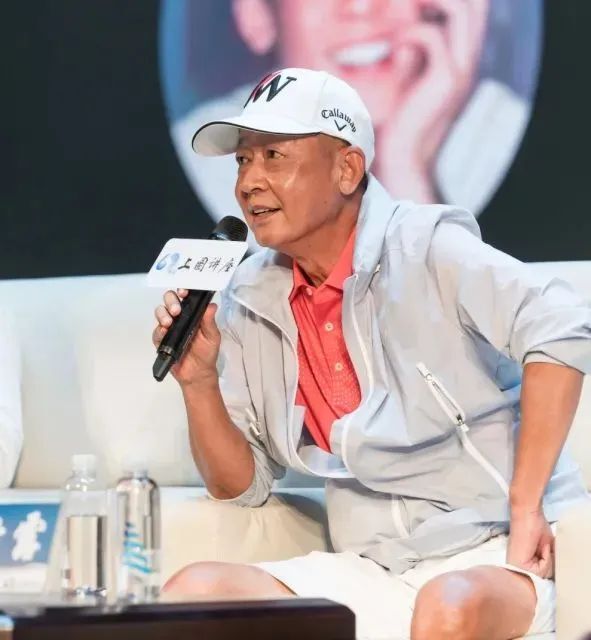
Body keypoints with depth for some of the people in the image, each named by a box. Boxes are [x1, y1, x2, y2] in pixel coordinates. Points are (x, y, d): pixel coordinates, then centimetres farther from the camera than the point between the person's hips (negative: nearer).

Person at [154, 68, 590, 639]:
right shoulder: (251, 302, 8)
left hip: (491, 555, -5)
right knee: (192, 592, -16)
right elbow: (242, 486, 13)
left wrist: (524, 509, -22)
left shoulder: (424, 248, -9)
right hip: (370, 568, 5)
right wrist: (199, 383, -4)